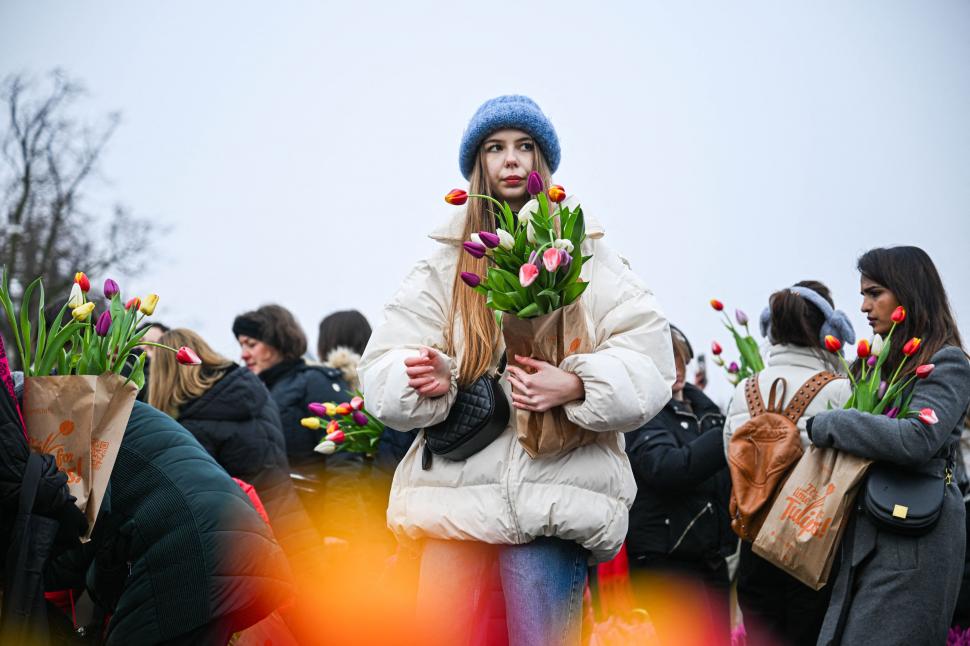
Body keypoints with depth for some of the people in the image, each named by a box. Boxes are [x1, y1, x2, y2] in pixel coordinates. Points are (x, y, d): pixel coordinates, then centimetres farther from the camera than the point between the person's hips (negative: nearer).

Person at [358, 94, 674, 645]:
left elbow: (648, 358, 0)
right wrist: (431, 380, -16)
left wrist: (574, 385, -19)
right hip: (457, 491, 2)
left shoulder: (586, 256, 10)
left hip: (554, 491, -2)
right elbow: (383, 369, 7)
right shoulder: (445, 263, 15)